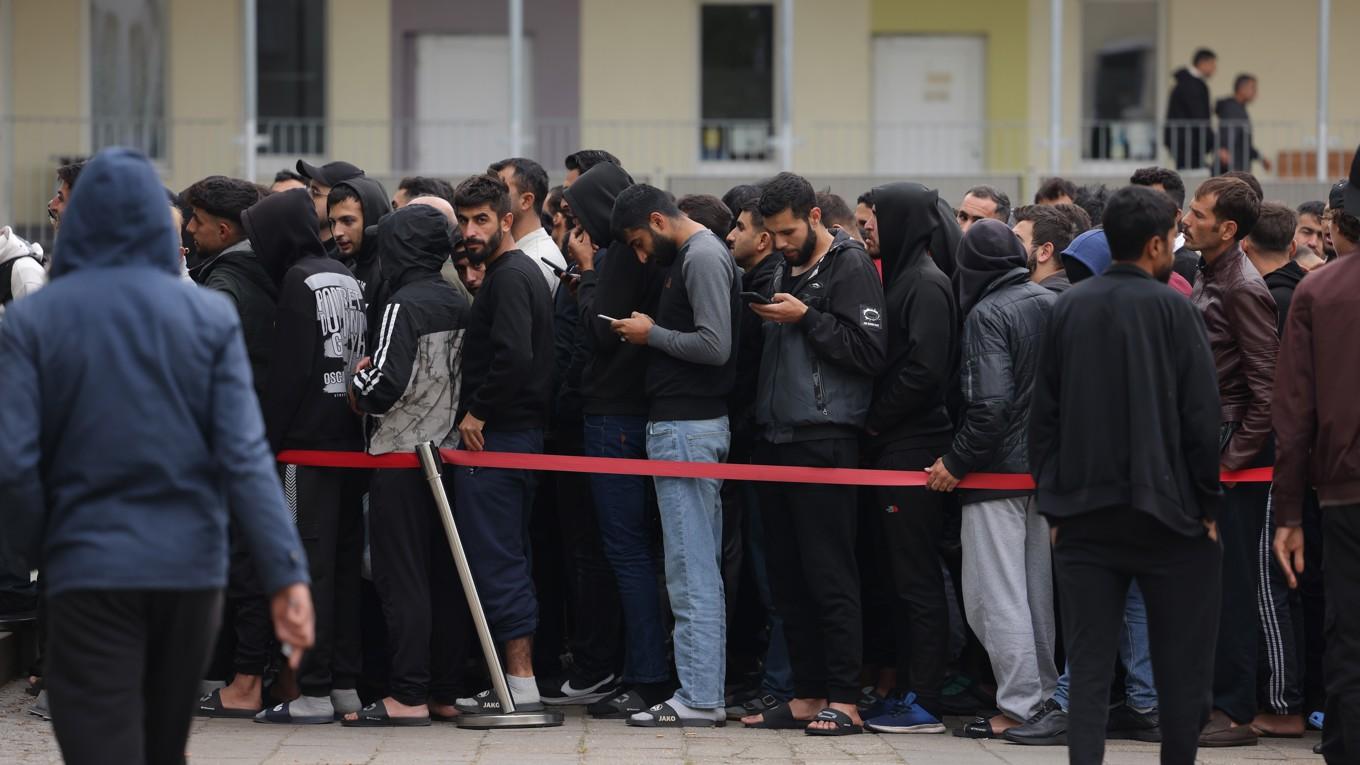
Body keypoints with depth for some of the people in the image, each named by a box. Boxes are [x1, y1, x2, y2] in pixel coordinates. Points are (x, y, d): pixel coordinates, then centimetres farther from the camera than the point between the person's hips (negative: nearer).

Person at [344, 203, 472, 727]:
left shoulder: (402, 307, -14)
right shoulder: (460, 306, 10)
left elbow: (386, 383, -23)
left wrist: (357, 386, -1)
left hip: (402, 457, -8)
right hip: (449, 451, 8)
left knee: (401, 578, -5)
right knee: (445, 576, 10)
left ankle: (408, 697, -7)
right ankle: (445, 693, 14)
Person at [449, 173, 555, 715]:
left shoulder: (509, 278, -13)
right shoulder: (525, 272, 19)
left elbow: (514, 355, -25)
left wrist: (478, 411, -17)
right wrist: (479, 410, 15)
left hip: (497, 437, -11)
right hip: (522, 431, 11)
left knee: (495, 557, -8)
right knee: (509, 557, 13)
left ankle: (520, 684, -8)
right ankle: (519, 679, 16)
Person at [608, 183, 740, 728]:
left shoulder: (704, 258, -13)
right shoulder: (689, 256, 18)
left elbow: (714, 346, -21)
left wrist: (652, 335, -10)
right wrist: (650, 336, 10)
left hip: (687, 430, -11)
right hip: (687, 422, 11)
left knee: (690, 570, -9)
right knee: (701, 567, 11)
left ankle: (697, 698, -8)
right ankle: (706, 691, 14)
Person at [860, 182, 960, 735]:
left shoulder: (927, 284, -12)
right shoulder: (903, 275, 16)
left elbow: (925, 369, -20)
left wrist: (876, 419, -11)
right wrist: (876, 424, 8)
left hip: (913, 448, -9)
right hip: (897, 446, 9)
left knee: (916, 577, -6)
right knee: (903, 573, 12)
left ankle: (924, 703, -3)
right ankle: (908, 689, 16)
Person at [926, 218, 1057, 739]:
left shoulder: (987, 314, -15)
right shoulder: (1053, 304, 6)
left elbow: (990, 403, -22)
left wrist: (957, 462, -13)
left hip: (999, 467, -8)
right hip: (1046, 465, 8)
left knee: (994, 592, -4)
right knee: (1037, 588, 15)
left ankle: (1019, 705, -6)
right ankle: (1044, 692, 22)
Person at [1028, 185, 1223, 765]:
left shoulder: (1067, 310, 4)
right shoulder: (1172, 309, -8)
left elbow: (1042, 414, 7)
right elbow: (1201, 417, -9)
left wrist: (1053, 500, 12)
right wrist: (1208, 505, 0)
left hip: (1082, 515, 4)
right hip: (1166, 511, -3)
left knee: (1089, 665, 3)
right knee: (1182, 661, 9)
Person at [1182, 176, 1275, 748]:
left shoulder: (1243, 289, -15)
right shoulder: (1207, 280, 13)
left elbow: (1266, 385, -17)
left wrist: (1235, 458, -17)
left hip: (1232, 449, -9)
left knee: (1229, 584, -6)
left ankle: (1236, 712, -2)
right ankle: (1209, 697, 18)